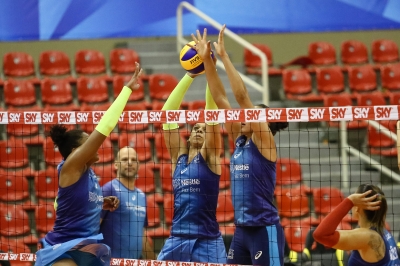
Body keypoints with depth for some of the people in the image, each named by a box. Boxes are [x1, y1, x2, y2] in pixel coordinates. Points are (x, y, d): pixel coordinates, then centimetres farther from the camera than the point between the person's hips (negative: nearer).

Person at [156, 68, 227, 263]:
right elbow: (168, 112, 7)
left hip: (207, 241, -4)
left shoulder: (210, 156, 2)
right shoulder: (178, 155, 12)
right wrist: (189, 76, 3)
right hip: (177, 239, 4)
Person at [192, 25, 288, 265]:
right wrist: (207, 60, 6)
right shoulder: (240, 140, 12)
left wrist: (224, 55, -11)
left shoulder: (264, 141, -6)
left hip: (265, 230, -8)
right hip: (242, 230, 8)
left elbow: (242, 97, -14)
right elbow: (221, 99, 10)